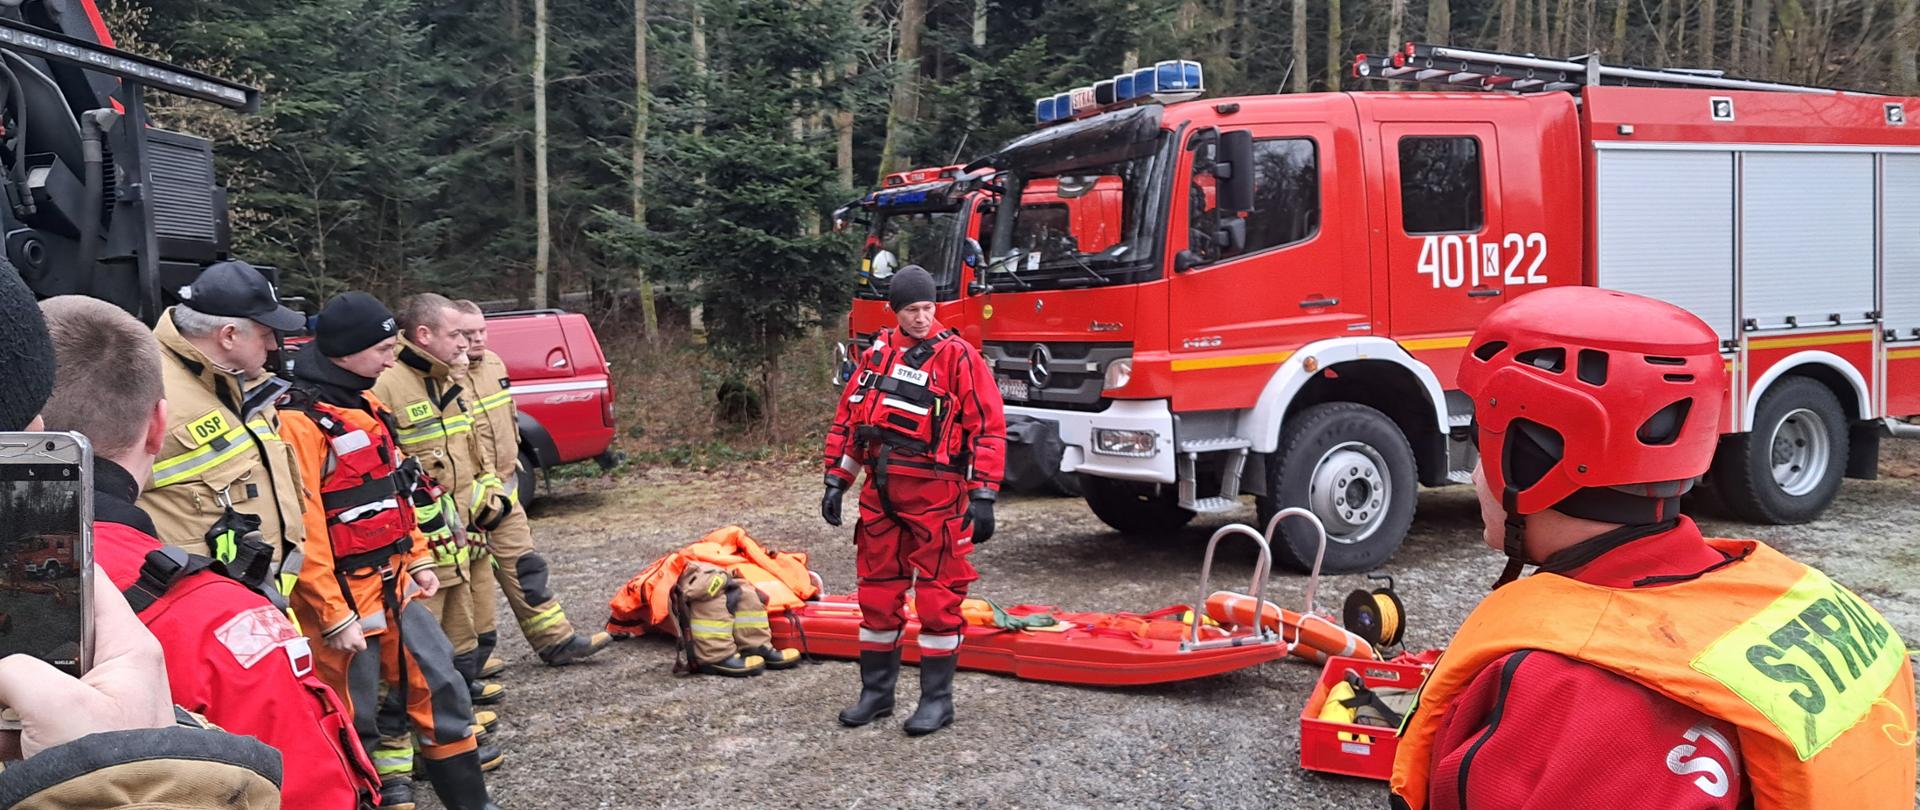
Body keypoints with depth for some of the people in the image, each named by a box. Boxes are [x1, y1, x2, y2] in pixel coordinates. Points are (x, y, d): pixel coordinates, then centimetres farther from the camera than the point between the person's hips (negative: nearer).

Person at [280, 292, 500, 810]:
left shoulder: (365, 406, 11)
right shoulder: (301, 420, -18)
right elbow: (302, 529, -22)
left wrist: (417, 558, 15)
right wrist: (334, 617, -20)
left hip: (393, 587, 9)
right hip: (344, 599, -9)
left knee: (441, 686, 13)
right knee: (354, 722, 5)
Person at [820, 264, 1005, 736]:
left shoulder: (958, 357, -5)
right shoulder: (877, 354, 11)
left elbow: (989, 428, -7)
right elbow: (847, 419, 16)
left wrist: (983, 497, -12)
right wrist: (836, 481, 11)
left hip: (936, 496, -5)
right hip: (881, 494, 5)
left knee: (938, 595, 0)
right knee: (877, 593, 11)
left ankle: (937, 699, 11)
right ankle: (876, 692, 24)